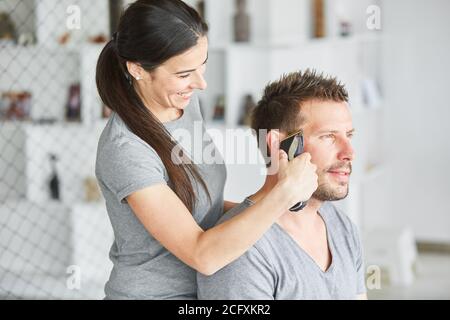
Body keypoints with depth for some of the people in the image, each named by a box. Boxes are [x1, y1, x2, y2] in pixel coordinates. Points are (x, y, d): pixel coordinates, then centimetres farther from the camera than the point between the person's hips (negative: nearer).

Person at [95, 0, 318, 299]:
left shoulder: (185, 102, -2)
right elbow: (203, 255, -28)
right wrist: (285, 192, -30)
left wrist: (248, 209, -4)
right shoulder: (125, 152, -26)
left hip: (203, 288, 7)